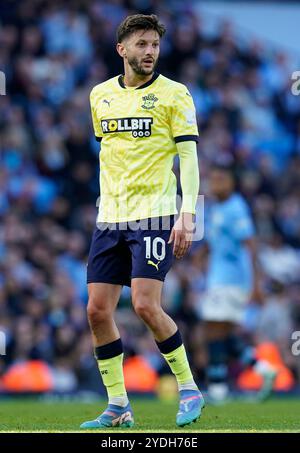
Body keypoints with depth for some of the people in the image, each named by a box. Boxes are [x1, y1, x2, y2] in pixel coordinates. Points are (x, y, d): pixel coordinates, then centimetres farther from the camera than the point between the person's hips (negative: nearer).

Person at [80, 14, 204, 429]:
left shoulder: (174, 94, -3)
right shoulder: (101, 95, 12)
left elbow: (189, 158, -6)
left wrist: (187, 215, -16)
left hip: (155, 215, -5)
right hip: (110, 219, 5)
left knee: (146, 305, -16)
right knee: (98, 309, -1)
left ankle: (189, 389, 2)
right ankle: (118, 407, 8)